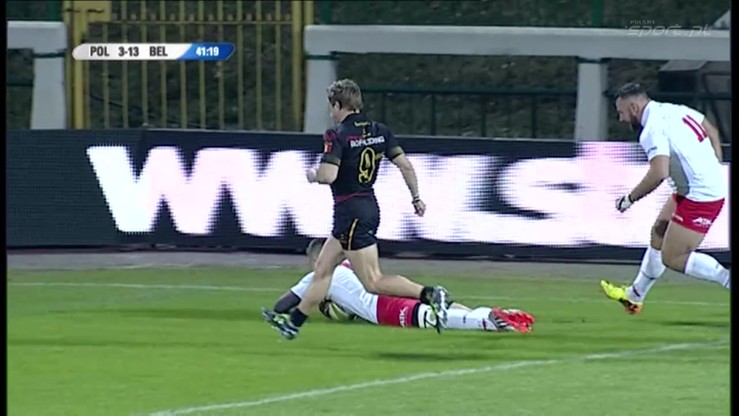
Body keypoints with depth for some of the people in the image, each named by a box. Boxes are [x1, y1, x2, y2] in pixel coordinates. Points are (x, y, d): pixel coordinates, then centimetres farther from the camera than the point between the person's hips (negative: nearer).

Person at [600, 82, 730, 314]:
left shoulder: (652, 130, -19)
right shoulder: (674, 110, 8)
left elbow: (659, 173, -32)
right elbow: (712, 132, 20)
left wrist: (630, 199, -18)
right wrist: (714, 171, 23)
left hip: (700, 197, -10)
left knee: (673, 258, -5)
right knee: (659, 233, 22)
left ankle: (728, 279, -10)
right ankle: (635, 295, 37)